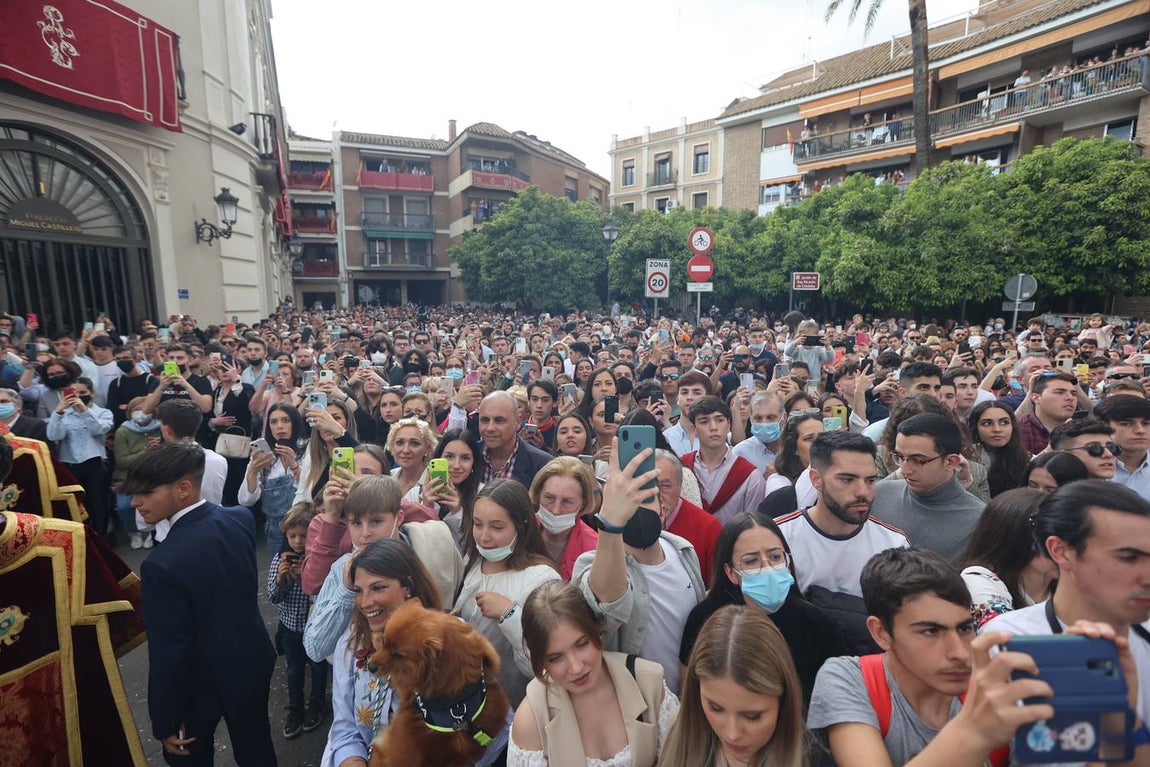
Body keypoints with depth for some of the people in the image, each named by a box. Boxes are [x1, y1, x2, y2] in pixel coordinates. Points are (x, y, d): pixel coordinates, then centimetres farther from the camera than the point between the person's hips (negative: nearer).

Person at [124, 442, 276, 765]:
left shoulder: (163, 563, -31)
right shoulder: (241, 518, -14)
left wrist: (164, 722, -11)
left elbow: (167, 653, -23)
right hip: (252, 660, 5)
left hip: (201, 683, -5)